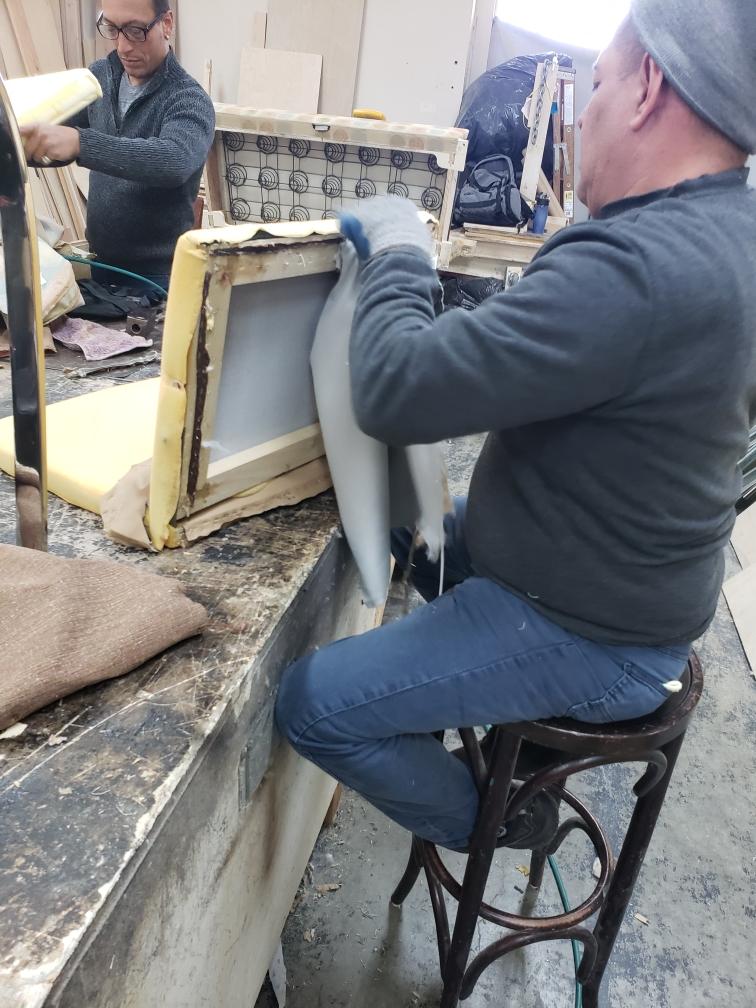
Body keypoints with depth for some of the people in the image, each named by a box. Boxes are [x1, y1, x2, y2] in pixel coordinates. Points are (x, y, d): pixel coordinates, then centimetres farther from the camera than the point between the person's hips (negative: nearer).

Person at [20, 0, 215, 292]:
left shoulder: (189, 100, -16)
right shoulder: (99, 77, 3)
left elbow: (174, 161, -35)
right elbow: (59, 143, 6)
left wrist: (79, 142, -43)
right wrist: (20, 143, -15)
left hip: (158, 272, -6)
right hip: (100, 259, 6)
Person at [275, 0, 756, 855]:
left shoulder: (640, 268, -33)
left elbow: (393, 391, -33)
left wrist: (396, 254, -15)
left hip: (586, 639, -9)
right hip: (632, 574, 9)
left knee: (309, 704, -4)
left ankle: (485, 822, 19)